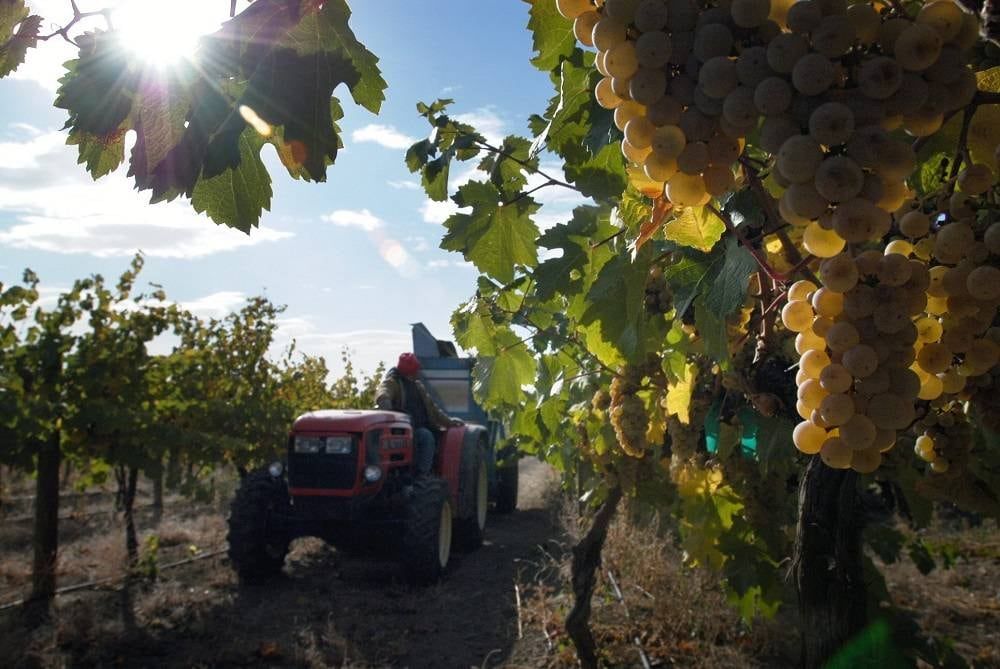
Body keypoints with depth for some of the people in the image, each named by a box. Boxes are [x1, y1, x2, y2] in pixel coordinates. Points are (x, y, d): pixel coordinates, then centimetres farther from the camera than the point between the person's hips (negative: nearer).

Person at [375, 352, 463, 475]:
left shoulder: (417, 385, 23)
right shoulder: (391, 382, -1)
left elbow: (431, 406, 27)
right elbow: (383, 394, -24)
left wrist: (447, 420, 17)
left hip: (420, 427, 7)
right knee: (426, 436, -33)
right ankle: (422, 475, -31)